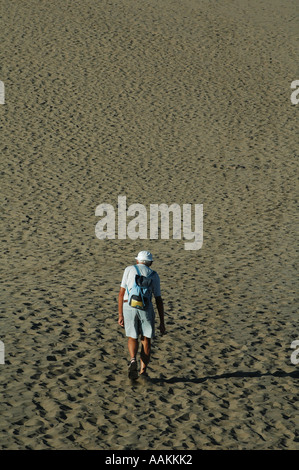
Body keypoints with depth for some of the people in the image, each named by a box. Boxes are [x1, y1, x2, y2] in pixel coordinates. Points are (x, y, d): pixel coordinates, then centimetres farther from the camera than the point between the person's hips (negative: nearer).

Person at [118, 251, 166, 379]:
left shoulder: (129, 270, 11)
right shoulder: (154, 275, 12)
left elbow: (121, 293, 5)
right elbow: (159, 300, 8)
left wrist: (120, 315, 8)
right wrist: (162, 323, 11)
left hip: (128, 306, 0)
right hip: (146, 308, 0)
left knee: (132, 338, 17)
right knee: (146, 340, 13)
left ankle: (133, 360, -11)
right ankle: (143, 371, 4)